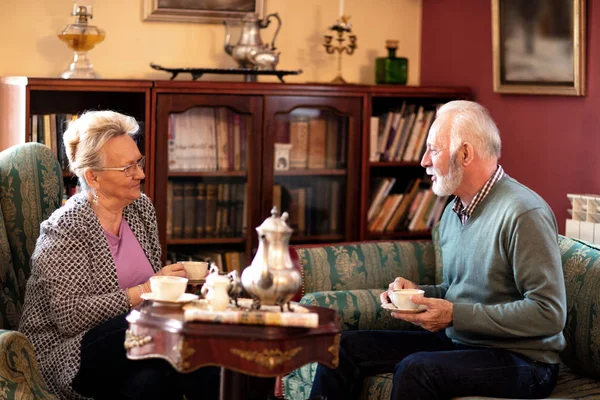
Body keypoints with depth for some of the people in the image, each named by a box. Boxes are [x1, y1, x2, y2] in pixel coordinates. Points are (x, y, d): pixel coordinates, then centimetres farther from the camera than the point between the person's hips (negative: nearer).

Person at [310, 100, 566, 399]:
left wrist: (455, 316, -22)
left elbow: (550, 314, -22)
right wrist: (416, 292, 1)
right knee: (346, 348, -2)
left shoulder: (523, 214, -18)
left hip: (522, 360, -9)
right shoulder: (453, 211, 11)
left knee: (415, 370, -33)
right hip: (457, 341, 9)